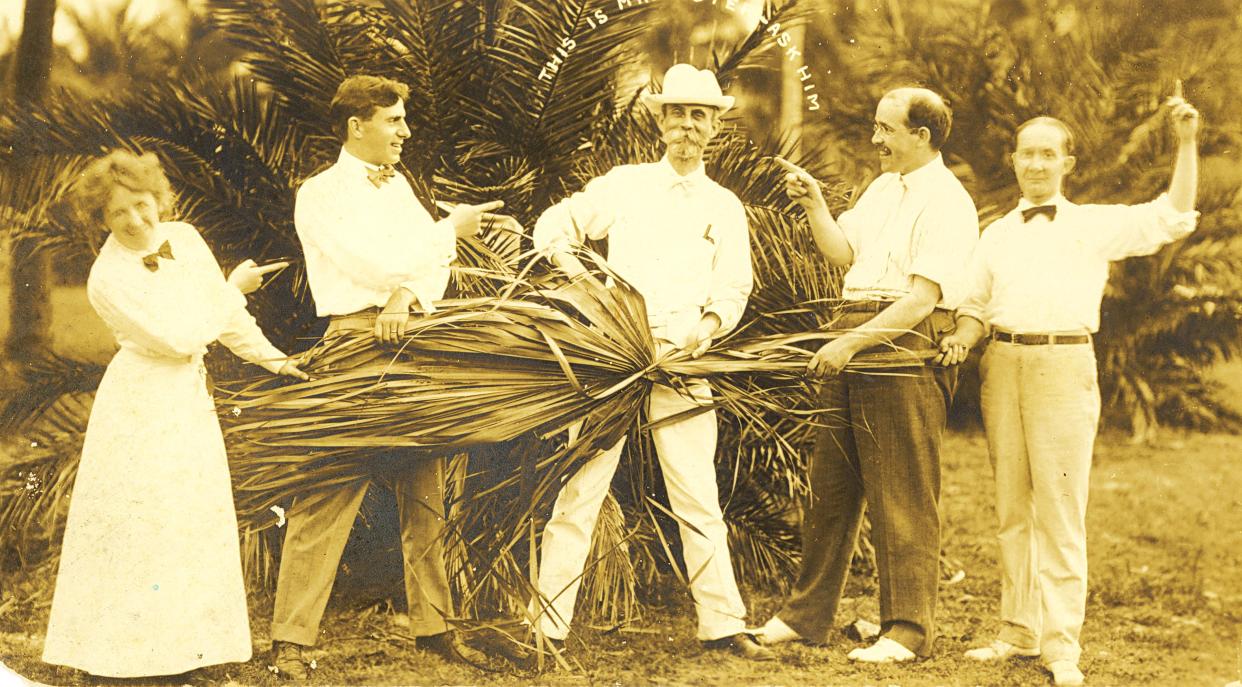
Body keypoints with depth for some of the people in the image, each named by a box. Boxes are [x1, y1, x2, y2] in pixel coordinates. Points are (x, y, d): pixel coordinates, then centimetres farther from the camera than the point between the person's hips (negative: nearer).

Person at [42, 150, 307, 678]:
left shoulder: (183, 238, 0)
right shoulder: (108, 278, -18)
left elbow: (222, 312, 10)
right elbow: (179, 338, -19)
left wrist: (269, 357, 9)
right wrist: (234, 287, -10)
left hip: (189, 399, 7)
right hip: (141, 403, -7)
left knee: (193, 517, 10)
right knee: (137, 521, -3)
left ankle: (182, 639, 21)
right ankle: (123, 650, 8)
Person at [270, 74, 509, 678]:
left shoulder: (397, 185, 19)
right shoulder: (320, 194, -1)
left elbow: (433, 260, 8)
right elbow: (374, 265, -14)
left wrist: (406, 298, -13)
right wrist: (450, 229, -4)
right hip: (358, 340, -7)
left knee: (425, 493, 9)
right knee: (329, 493, -9)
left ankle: (432, 625, 17)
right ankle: (290, 640, -5)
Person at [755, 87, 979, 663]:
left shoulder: (946, 202, -10)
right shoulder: (882, 187, 19)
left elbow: (923, 297, -18)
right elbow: (843, 252, 17)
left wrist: (853, 343, -20)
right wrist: (814, 204, 4)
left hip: (905, 351, -8)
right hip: (851, 343, 8)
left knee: (903, 501, -3)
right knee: (828, 486, 12)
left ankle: (907, 630, 6)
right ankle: (806, 615, 20)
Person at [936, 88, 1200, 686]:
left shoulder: (1096, 225, 9)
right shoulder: (996, 234, 18)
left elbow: (1173, 218, 4)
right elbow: (975, 304, 18)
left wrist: (1186, 142, -2)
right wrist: (961, 339, -2)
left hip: (1064, 366, -4)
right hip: (1003, 364, 4)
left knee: (1060, 510, -6)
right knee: (1011, 508, 9)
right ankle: (1019, 631, 19)